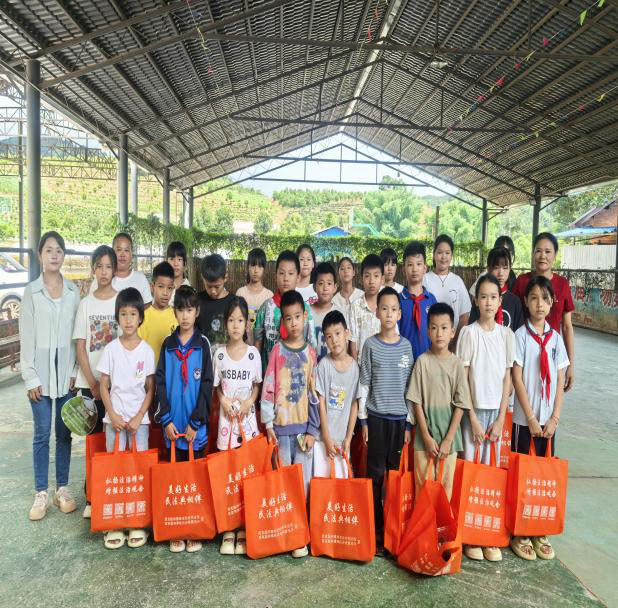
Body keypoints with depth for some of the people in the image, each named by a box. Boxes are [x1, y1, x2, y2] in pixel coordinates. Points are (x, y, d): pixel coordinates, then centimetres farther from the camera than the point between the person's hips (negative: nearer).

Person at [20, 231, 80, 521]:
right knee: (42, 433, 4)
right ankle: (41, 493, 16)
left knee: (64, 432, 9)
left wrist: (74, 371, -2)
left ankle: (62, 489, 21)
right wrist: (30, 377, -6)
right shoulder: (31, 291, -2)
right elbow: (26, 337, -3)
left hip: (66, 370, 2)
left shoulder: (73, 291, 3)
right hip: (42, 371, -2)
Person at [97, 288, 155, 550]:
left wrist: (138, 417, -9)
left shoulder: (147, 350, -3)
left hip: (139, 418, -1)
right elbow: (103, 386, 1)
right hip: (114, 417, 1)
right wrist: (113, 415, -8)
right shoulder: (110, 349, -1)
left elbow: (150, 389, -1)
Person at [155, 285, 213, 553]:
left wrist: (195, 422, -10)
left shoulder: (203, 344, -2)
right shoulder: (168, 344, 5)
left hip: (196, 425, -2)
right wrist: (166, 420, -6)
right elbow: (160, 382, 2)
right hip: (173, 424, 2)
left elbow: (207, 385, -5)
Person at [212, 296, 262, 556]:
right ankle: (228, 529, 16)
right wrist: (224, 401, -10)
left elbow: (258, 384, 6)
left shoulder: (253, 352, -1)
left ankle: (244, 528, 16)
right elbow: (216, 386, 7)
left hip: (248, 416, -1)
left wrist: (249, 402, -10)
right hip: (227, 416, 1)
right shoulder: (220, 353, 1)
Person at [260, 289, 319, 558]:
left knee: (302, 481, 5)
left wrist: (313, 430, -1)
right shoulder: (277, 350, 0)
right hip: (281, 424, -1)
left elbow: (315, 393, 3)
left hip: (304, 425, 1)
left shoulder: (311, 352, 4)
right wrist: (268, 423, -7)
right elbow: (268, 388, -2)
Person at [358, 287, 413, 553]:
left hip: (399, 417, 2)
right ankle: (375, 528, 15)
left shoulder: (406, 345, 4)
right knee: (376, 472, 3)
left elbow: (410, 387, 7)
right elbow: (364, 384, 1)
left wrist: (409, 422, 5)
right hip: (376, 416, -2)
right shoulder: (371, 345, -1)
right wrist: (363, 420, -1)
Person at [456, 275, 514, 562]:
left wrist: (500, 418, -1)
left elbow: (507, 378, 4)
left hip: (497, 410, 3)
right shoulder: (469, 332, -8)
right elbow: (463, 379, -7)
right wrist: (473, 418, -9)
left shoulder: (507, 334, 2)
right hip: (473, 409, -3)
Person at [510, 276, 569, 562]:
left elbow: (559, 381, 4)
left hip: (549, 419, 4)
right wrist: (531, 418, -12)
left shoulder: (556, 337, 4)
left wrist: (555, 418, -3)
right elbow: (517, 379, -10)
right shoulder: (520, 336, -7)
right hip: (524, 418, -4)